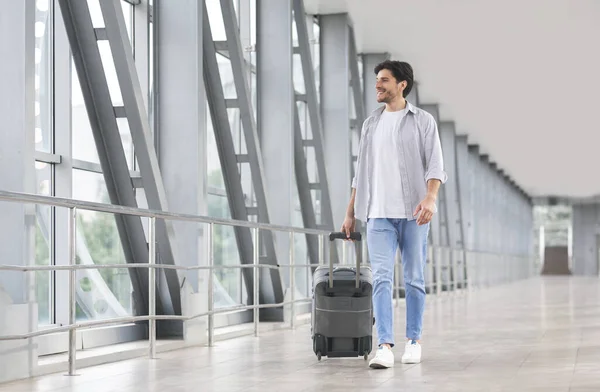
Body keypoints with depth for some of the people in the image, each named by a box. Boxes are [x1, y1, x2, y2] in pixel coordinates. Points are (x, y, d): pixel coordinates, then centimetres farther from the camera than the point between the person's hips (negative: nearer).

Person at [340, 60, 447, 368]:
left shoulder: (423, 121, 3)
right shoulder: (371, 123, 15)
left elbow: (435, 165, -5)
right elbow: (361, 172, 18)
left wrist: (430, 198, -22)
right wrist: (350, 213, 15)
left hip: (413, 214, -2)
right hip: (379, 214, 2)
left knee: (414, 279, 5)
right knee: (381, 278, -10)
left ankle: (413, 341, 18)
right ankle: (384, 347, -16)